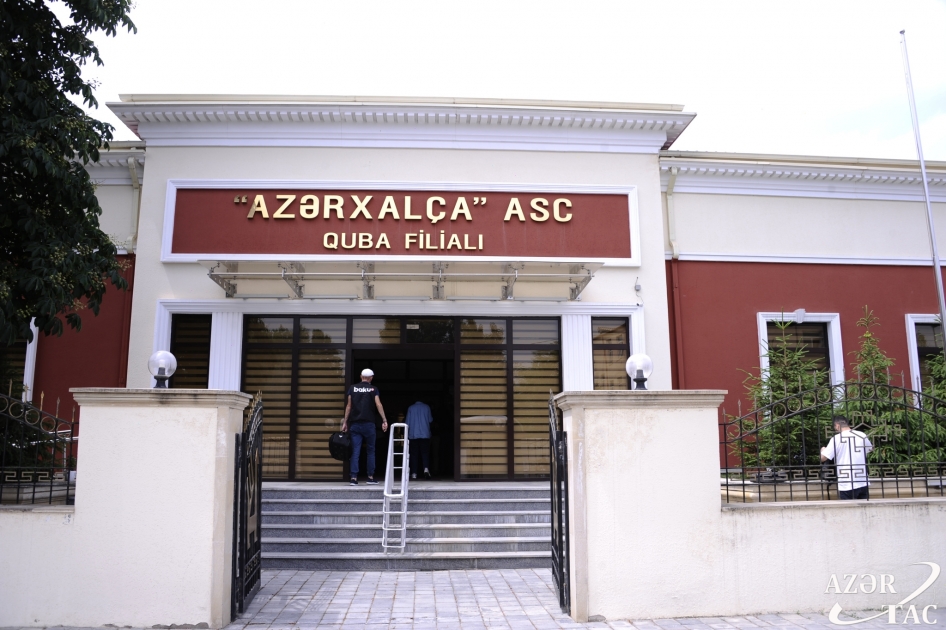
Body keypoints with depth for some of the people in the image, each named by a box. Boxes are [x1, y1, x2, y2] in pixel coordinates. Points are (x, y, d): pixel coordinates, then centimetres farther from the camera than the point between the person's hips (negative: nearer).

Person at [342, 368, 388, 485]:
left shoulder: (352, 388, 7)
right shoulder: (373, 389, 1)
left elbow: (349, 406, 5)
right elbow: (378, 405, -9)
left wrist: (345, 422, 8)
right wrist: (384, 420, -10)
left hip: (355, 424, 2)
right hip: (369, 424, -2)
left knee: (355, 452, 1)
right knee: (370, 451, 9)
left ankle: (354, 478, -6)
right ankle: (370, 477, 10)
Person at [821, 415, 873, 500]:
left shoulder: (836, 439, -12)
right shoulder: (862, 435, 2)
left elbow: (823, 458, -12)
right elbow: (871, 448, 24)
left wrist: (823, 450, 9)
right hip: (863, 482, 4)